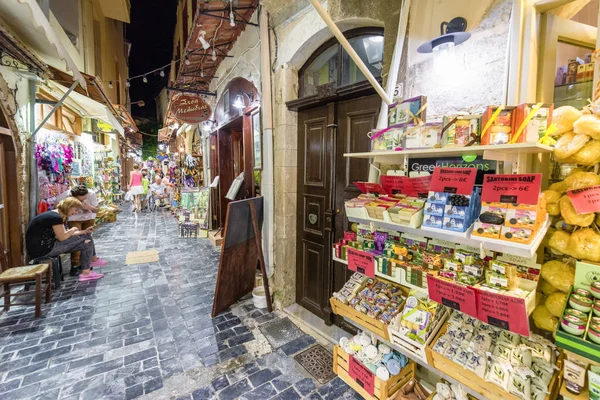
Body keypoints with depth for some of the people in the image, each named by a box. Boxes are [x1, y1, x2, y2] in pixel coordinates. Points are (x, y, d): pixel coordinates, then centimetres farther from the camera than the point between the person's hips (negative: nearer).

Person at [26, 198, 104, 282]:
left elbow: (65, 234, 13)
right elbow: (62, 237, -18)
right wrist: (73, 229, -1)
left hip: (46, 245, 10)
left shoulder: (56, 215, 12)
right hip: (42, 249, -10)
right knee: (86, 242, -10)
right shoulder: (55, 217, -19)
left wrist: (84, 232, 7)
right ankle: (86, 273, -3)